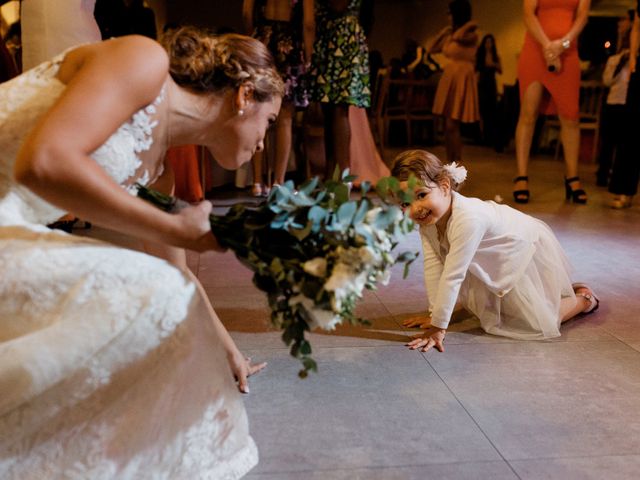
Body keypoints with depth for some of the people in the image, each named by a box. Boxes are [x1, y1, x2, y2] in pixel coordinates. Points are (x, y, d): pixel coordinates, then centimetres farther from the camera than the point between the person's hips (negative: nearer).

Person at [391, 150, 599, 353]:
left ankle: (584, 298, 18)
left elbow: (452, 277, -41)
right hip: (499, 260, 8)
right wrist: (434, 314, -17)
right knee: (487, 311, 24)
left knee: (535, 322, -9)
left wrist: (438, 327, -35)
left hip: (530, 250, -7)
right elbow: (433, 265, -17)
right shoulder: (426, 219, -21)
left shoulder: (468, 220, -44)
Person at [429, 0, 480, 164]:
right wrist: (443, 32, 12)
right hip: (448, 79, 8)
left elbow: (458, 37, -28)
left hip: (462, 80, -8)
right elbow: (430, 49, 15)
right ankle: (450, 164, 13)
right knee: (447, 126, 7)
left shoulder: (471, 35, -7)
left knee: (452, 126, -12)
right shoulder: (450, 35, 13)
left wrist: (470, 24, -11)